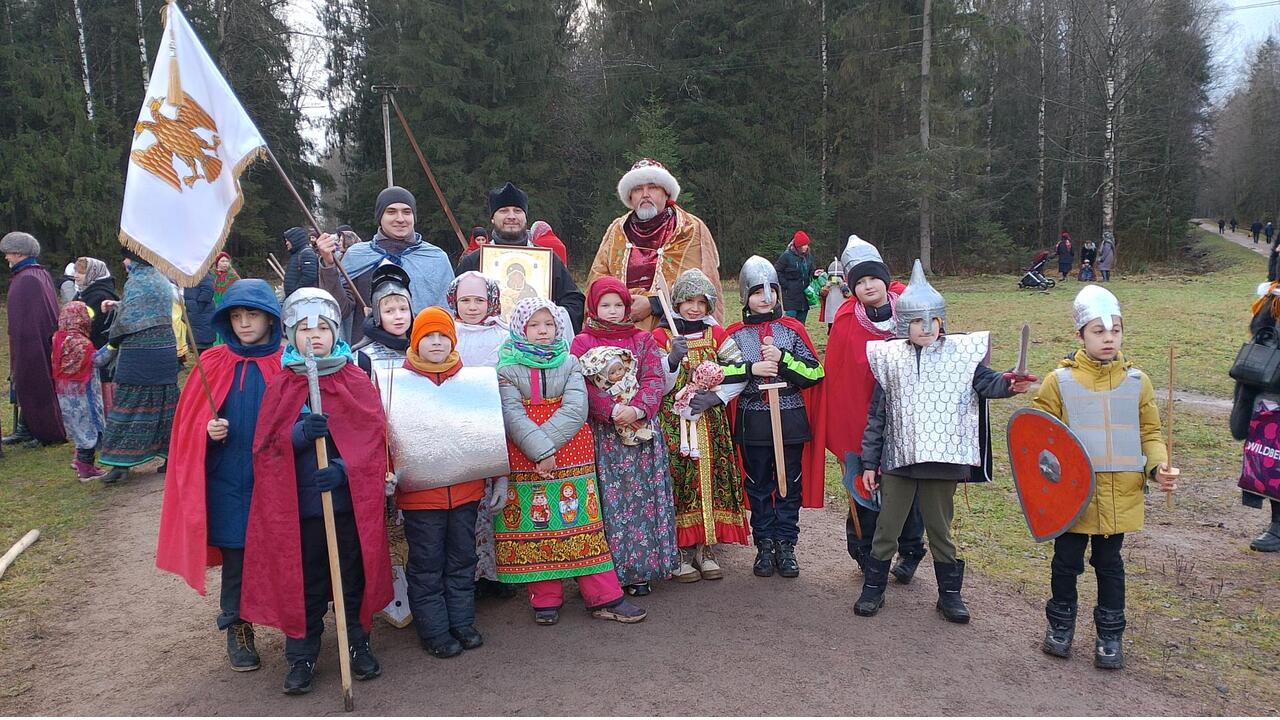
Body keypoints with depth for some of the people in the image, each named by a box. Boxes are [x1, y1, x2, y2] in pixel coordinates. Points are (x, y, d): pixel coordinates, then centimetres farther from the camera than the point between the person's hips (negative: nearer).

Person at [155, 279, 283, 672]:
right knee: (235, 555, 9)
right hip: (228, 480, 1)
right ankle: (238, 628, 27)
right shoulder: (214, 363, 2)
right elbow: (189, 423, 6)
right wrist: (208, 431, -13)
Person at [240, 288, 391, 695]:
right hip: (298, 506, 0)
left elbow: (374, 439, -5)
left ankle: (358, 646, 29)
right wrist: (300, 434, -23)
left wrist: (344, 469, -20)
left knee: (353, 579, 11)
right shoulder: (280, 388, 2)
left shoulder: (357, 382, 0)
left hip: (350, 502, 0)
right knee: (303, 584, 8)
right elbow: (265, 448, -3)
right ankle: (301, 657, 24)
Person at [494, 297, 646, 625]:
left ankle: (605, 597, 9)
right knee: (537, 525, 4)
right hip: (524, 460, -1)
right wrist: (541, 451, -22)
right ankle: (546, 599, 18)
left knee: (582, 522, 4)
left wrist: (546, 440, -20)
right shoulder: (507, 368, 0)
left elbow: (576, 410, -8)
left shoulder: (569, 363, 6)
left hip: (572, 458, 2)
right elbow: (512, 416, -12)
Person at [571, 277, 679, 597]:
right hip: (602, 432, -2)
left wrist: (637, 409, -17)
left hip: (642, 426, 2)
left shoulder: (643, 340, 12)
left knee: (643, 495, 3)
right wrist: (613, 411, -19)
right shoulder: (583, 342, 5)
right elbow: (585, 386, -7)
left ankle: (641, 570, 12)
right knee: (608, 497, -2)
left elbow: (655, 379, 0)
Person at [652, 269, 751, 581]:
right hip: (674, 421, -2)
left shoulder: (717, 335, 8)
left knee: (712, 477, 1)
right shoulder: (662, 336, 1)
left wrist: (715, 396, -13)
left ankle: (705, 548, 14)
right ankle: (681, 551, 6)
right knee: (679, 478, -6)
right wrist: (673, 359, -20)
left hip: (712, 421, 2)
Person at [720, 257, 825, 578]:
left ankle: (786, 545, 20)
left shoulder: (793, 328, 3)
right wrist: (751, 369, -17)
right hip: (753, 422, 0)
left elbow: (815, 372, -3)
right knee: (759, 486, 10)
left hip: (790, 419, 0)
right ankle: (764, 545, 22)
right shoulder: (736, 334, 3)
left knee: (790, 485, 7)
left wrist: (782, 358, -15)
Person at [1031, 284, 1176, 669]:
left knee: (1109, 563, 14)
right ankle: (1060, 625, 31)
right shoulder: (1060, 380, -5)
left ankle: (1110, 635, 30)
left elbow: (1149, 432, 9)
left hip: (1119, 495, 2)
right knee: (1066, 561, 11)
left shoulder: (1136, 381, 3)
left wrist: (1158, 466, -7)